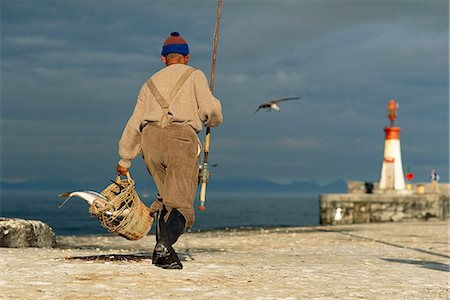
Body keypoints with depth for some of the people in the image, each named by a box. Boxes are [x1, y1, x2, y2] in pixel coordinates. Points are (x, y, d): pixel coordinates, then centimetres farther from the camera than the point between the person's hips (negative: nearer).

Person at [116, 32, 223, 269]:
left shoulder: (151, 83, 30)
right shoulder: (194, 76, 17)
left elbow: (134, 123, 25)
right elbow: (209, 109, 2)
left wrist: (125, 159, 30)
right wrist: (214, 120, 26)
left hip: (151, 137, 4)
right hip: (181, 137, -4)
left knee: (166, 195, 20)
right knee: (180, 202, -12)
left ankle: (161, 250, 9)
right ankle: (165, 245, -36)